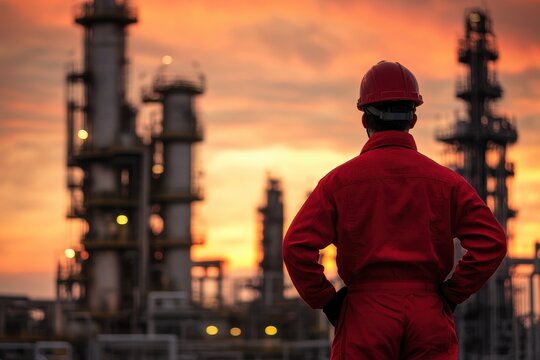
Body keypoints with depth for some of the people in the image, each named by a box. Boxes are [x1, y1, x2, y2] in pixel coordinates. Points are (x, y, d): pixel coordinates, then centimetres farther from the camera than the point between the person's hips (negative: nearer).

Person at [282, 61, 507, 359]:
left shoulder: (340, 180, 0)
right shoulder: (445, 181, 4)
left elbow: (297, 247, -10)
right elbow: (492, 243, -5)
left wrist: (325, 300, 2)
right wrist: (451, 294, 4)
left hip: (364, 317, -1)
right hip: (430, 320, 1)